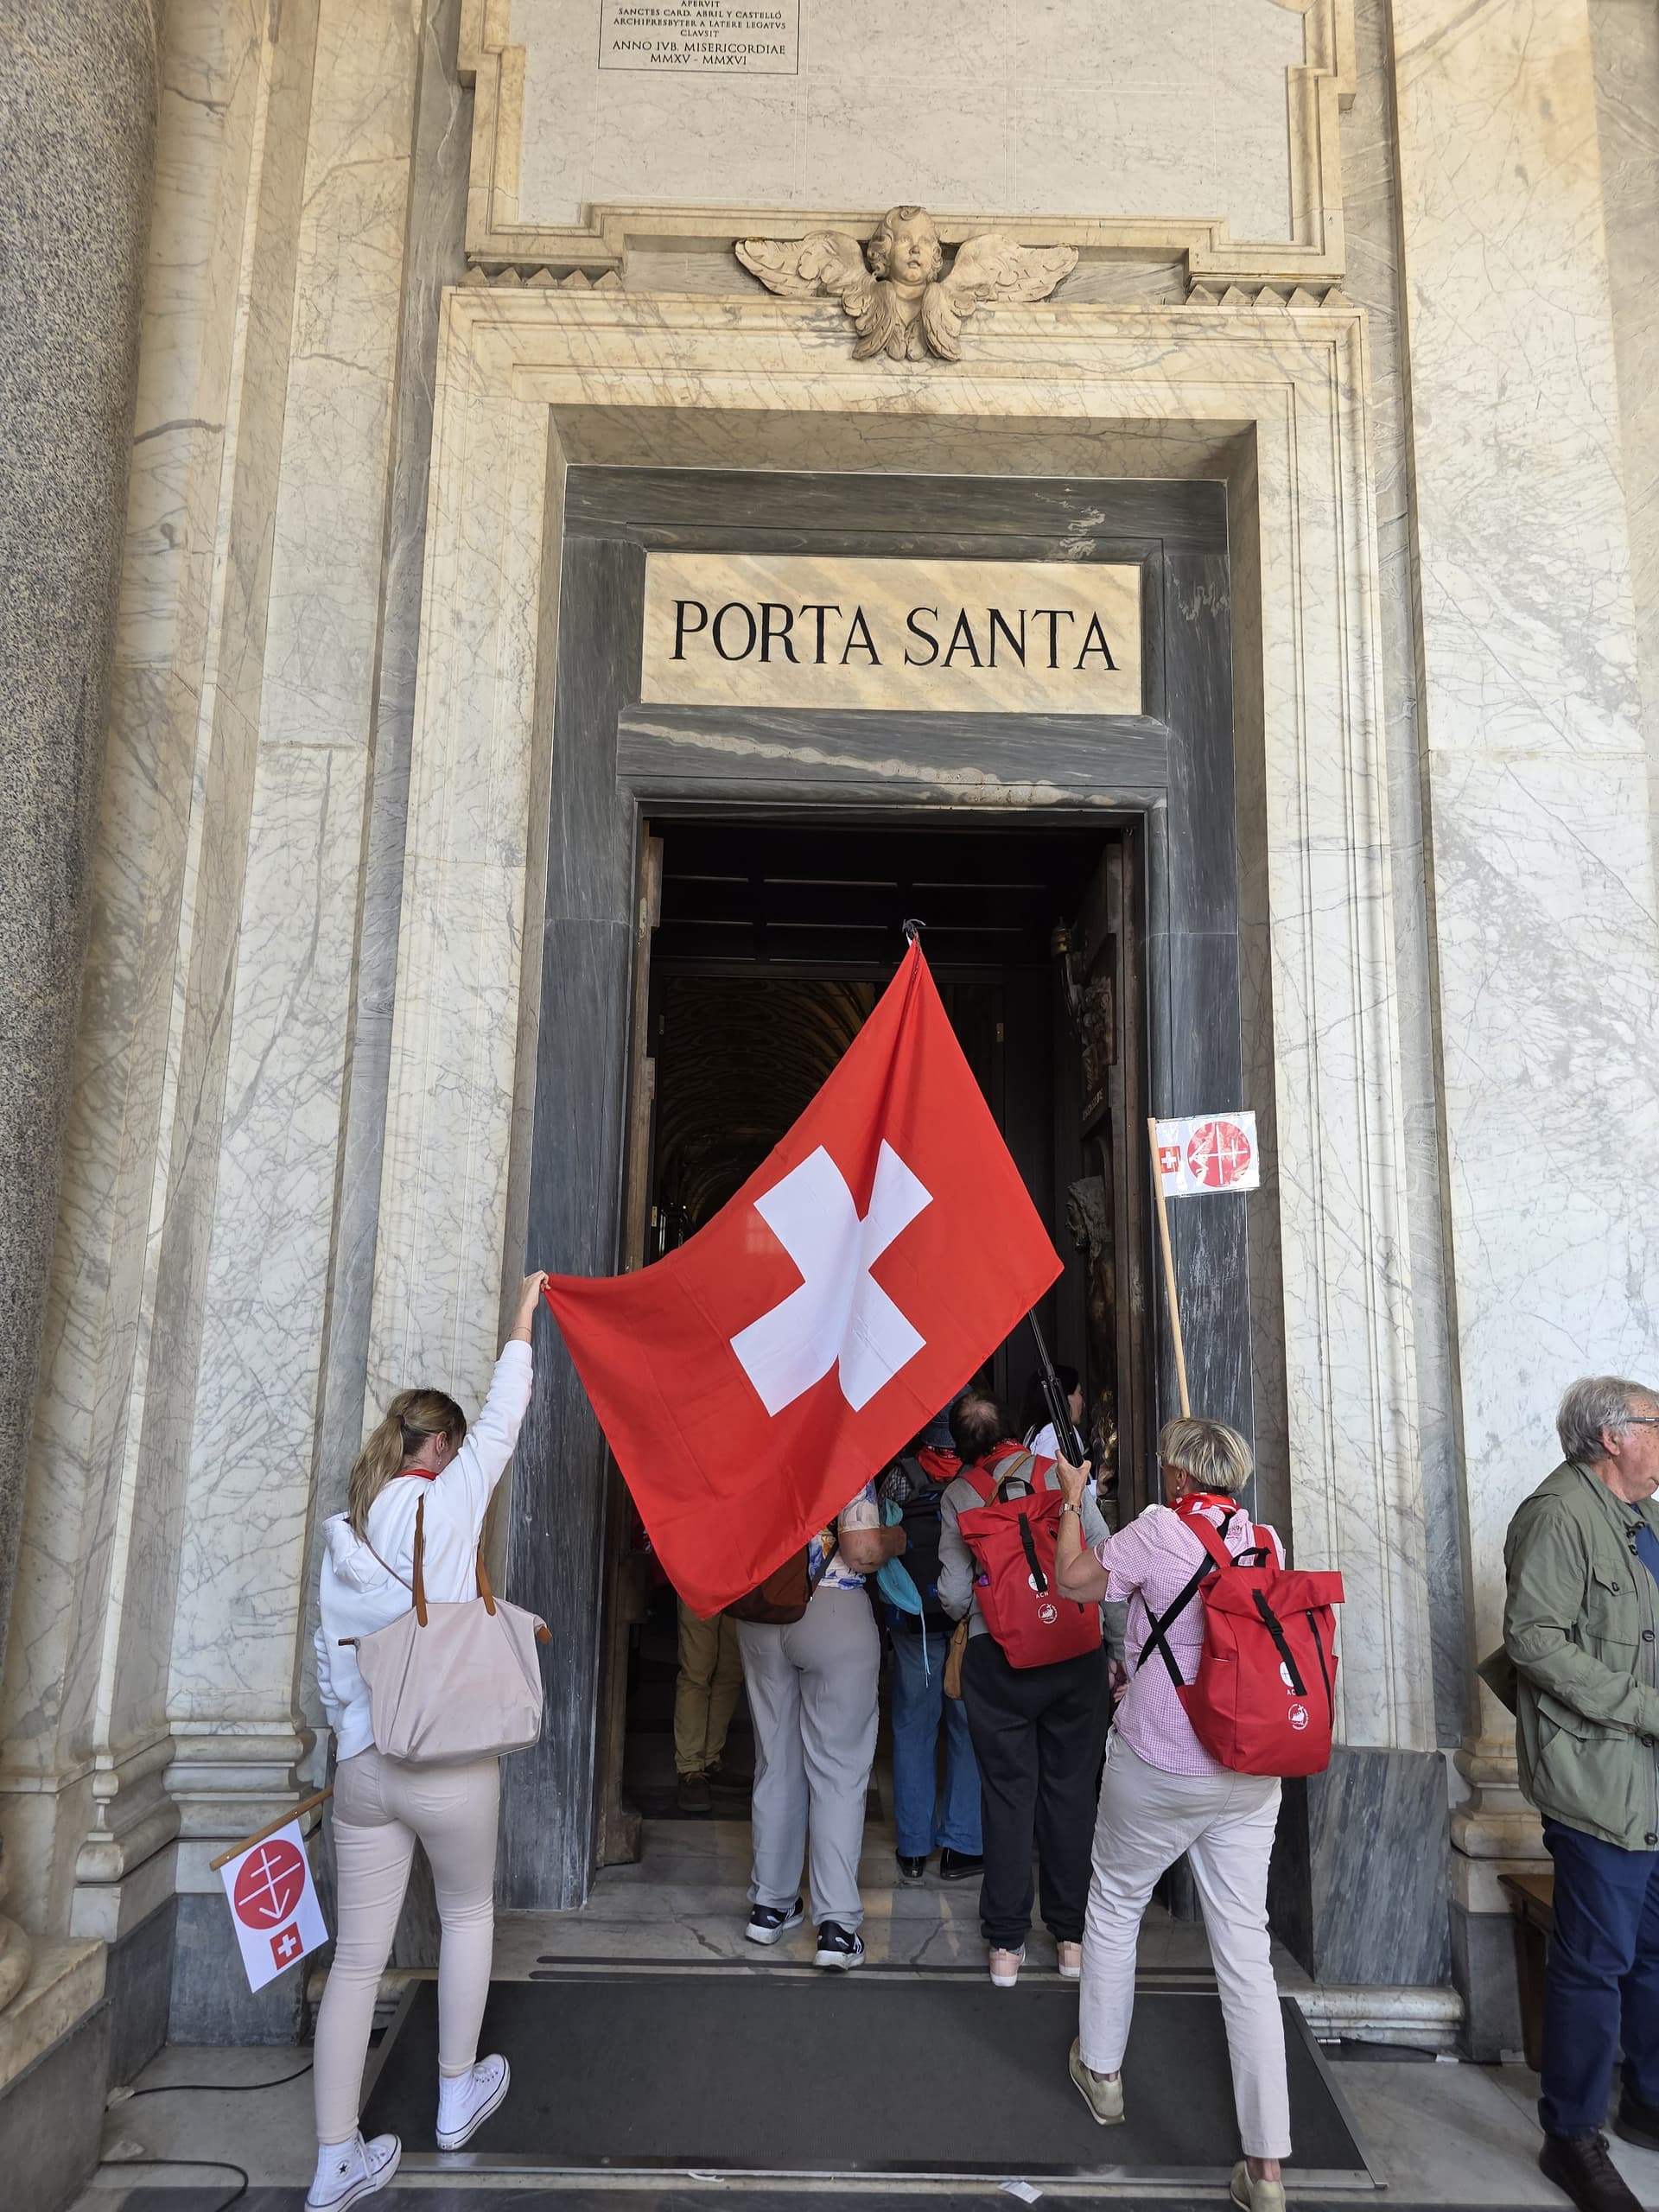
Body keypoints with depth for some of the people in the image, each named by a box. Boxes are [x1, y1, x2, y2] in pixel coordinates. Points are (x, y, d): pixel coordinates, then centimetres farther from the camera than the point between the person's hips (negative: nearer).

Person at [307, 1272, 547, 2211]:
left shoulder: (343, 1539, 9)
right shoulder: (445, 1503, -9)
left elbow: (331, 1663, 12)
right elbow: (502, 1422, 1)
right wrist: (523, 1319, 10)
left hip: (362, 1766, 5)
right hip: (451, 1760, -5)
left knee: (359, 1957, 10)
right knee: (469, 1912, 21)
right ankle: (458, 2096, 31)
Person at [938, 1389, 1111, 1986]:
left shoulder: (957, 1496, 0)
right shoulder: (1059, 1474, -1)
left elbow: (954, 1594, 1)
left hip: (996, 1658, 0)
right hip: (1076, 1651, 0)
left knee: (1006, 1792, 8)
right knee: (1070, 1790, 10)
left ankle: (1006, 1943, 14)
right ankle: (1072, 1937, 19)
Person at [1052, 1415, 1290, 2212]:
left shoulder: (1162, 1527, -15)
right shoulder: (1265, 1538, 2)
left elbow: (1072, 1580, -2)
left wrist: (1071, 1498, 10)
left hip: (1156, 1769, -4)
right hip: (1249, 1776, 4)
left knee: (1114, 1905, 20)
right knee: (1246, 1951, 6)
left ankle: (1100, 2071, 36)